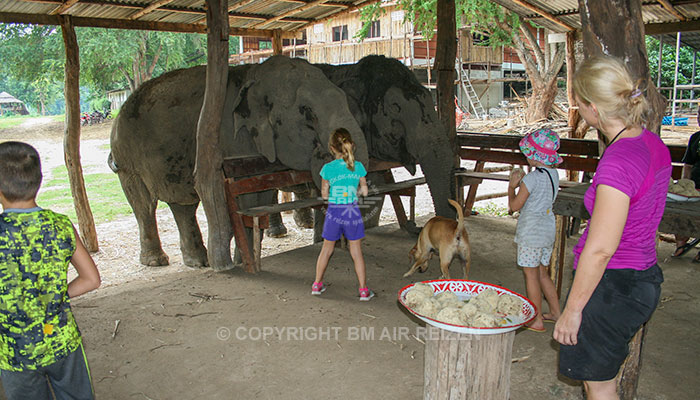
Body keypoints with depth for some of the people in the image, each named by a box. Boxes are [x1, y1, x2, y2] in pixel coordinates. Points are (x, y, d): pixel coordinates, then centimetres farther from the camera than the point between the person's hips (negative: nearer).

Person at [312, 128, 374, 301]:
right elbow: (364, 191, 1)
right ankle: (364, 290, 14)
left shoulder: (328, 168, -10)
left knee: (326, 250, 16)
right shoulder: (358, 167, -7)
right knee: (356, 252, 10)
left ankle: (317, 284, 28)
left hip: (334, 212, 0)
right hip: (352, 212, 0)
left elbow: (324, 194, -5)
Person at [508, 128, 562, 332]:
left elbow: (514, 205, -14)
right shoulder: (554, 174, 5)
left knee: (531, 275, 2)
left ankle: (537, 320, 9)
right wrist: (523, 182, 11)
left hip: (531, 233, -8)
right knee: (542, 273, 19)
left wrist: (511, 186, 0)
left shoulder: (532, 178, -19)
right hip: (548, 231, 8)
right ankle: (556, 312, 27)